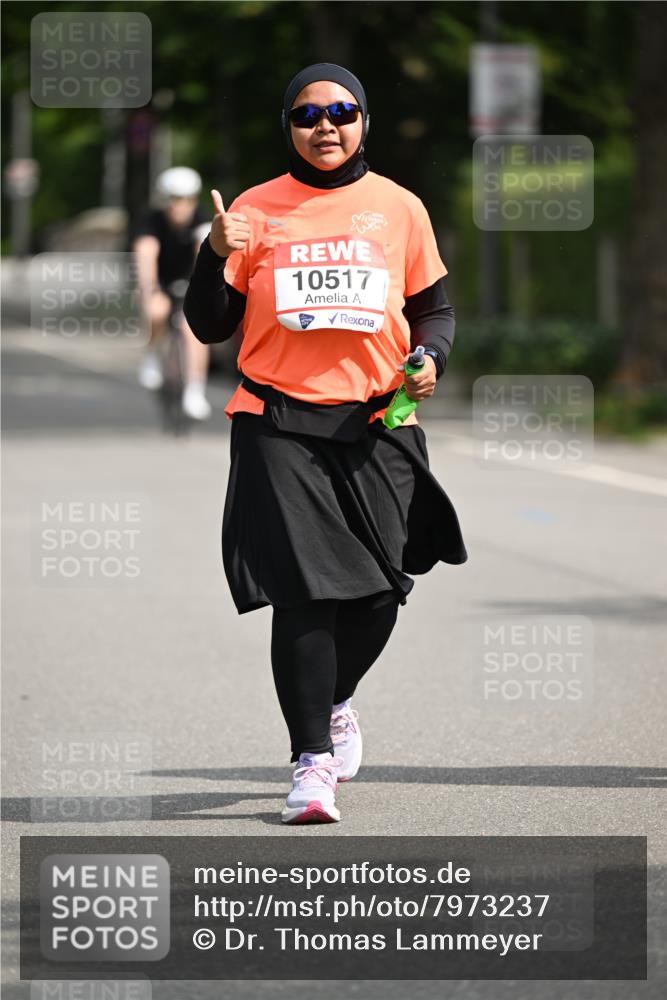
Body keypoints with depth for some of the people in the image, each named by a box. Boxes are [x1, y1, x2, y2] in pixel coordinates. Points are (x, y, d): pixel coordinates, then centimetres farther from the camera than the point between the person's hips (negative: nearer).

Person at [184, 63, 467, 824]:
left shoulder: (399, 208, 8)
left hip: (376, 424, 2)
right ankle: (312, 760, -3)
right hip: (280, 425, -2)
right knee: (304, 590, -11)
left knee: (380, 590, 2)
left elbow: (434, 307, 16)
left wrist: (430, 357, -5)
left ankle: (335, 701, 34)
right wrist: (217, 254, -12)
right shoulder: (254, 211, 4)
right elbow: (209, 327, 5)